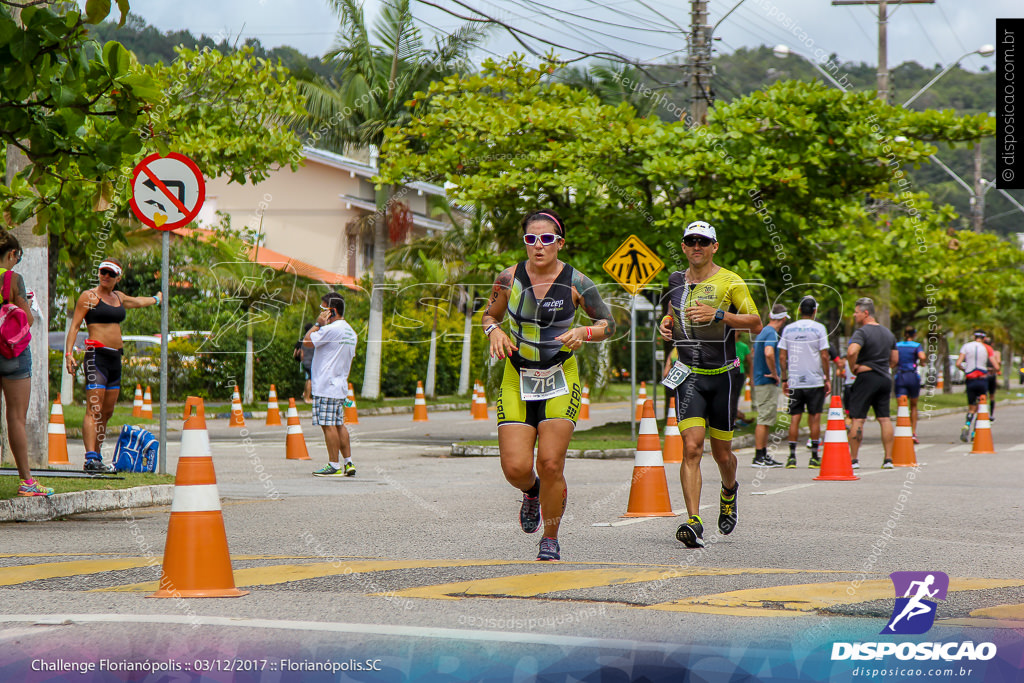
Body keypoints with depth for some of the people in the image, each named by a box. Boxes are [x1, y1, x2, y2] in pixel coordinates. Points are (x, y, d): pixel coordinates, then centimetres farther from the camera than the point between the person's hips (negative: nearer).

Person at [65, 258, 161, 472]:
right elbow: (74, 326, -5)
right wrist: (69, 353, -17)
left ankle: (97, 457, 12)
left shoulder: (118, 297, 18)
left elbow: (137, 302, 41)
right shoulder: (89, 296, -1)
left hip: (115, 358, 7)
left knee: (107, 412, 7)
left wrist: (155, 299, 59)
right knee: (94, 410, -16)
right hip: (97, 356, -7)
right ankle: (90, 458, -23)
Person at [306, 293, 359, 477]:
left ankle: (334, 465, -7)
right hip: (341, 385, 9)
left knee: (328, 424, -7)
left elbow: (307, 342, -13)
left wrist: (318, 324, -6)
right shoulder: (350, 331, 15)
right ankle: (348, 463, 10)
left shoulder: (331, 329, -14)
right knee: (339, 424, 12)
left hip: (326, 386, -9)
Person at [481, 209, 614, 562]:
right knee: (515, 468, -9)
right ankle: (532, 492, 29)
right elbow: (489, 315, 14)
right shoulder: (509, 278, -3)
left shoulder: (576, 282, -8)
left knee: (551, 464, -12)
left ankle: (550, 539, 9)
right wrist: (494, 331, -9)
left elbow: (608, 324, 4)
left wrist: (583, 332, -17)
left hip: (560, 380, -2)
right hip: (517, 378, 2)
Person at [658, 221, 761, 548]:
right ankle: (694, 523, -21)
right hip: (689, 376, 2)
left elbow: (756, 324, -12)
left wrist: (717, 315, -24)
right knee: (692, 448, -15)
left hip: (723, 375, -2)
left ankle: (729, 491, 43)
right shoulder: (676, 280, 9)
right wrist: (667, 322, 7)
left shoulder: (730, 282, -6)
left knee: (721, 453, 8)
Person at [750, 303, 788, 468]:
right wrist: (774, 373, -20)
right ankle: (759, 458, -9)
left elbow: (754, 352, 29)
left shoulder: (762, 332, 15)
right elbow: (769, 353, -32)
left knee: (765, 420, 14)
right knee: (764, 420, -9)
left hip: (760, 380, 10)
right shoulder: (771, 334, -15)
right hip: (767, 383, -10)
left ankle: (764, 455, 18)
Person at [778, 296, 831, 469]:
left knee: (794, 418, 4)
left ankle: (792, 456, 0)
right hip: (815, 381, -2)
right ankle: (814, 457, 4)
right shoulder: (818, 328, -3)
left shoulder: (788, 329, 5)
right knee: (814, 417, 3)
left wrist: (784, 379, 11)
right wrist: (828, 378, 1)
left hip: (794, 381, 2)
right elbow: (824, 356, -7)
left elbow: (782, 356, 4)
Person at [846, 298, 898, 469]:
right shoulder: (888, 333, 15)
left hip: (866, 378, -7)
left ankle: (853, 459, -3)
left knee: (857, 419, -3)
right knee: (884, 419, 8)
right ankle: (888, 459, 5)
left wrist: (853, 368, -13)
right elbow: (894, 359, 19)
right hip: (885, 378, 7)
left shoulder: (861, 332, -11)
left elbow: (852, 351, -29)